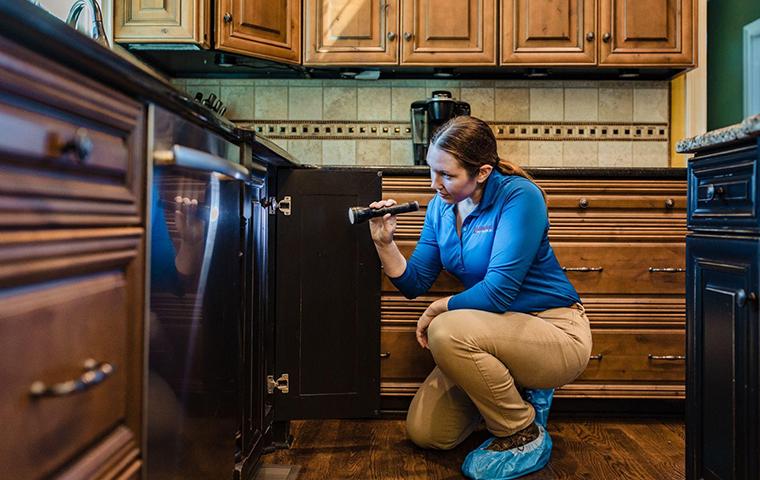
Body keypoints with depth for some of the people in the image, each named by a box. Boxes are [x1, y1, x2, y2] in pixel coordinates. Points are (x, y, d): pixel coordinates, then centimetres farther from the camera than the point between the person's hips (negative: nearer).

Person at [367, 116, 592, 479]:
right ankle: (519, 394, 22)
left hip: (557, 333, -7)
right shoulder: (441, 206, 1)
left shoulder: (519, 196, -21)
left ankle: (525, 437, -10)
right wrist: (384, 243, -14)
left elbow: (498, 292, -27)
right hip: (501, 329, 7)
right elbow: (414, 283, 2)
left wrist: (438, 309, -12)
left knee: (447, 331, -34)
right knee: (423, 433, 1)